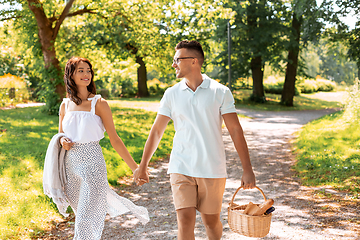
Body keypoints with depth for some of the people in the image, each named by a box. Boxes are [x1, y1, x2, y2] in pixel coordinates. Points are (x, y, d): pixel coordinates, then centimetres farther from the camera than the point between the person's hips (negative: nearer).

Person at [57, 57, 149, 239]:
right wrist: (63, 141, -5)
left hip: (92, 164, -5)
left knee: (86, 220, -6)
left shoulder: (98, 103, -6)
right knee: (82, 214, 15)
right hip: (71, 166, 5)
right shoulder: (65, 105, 7)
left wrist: (135, 168, -6)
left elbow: (114, 139, -4)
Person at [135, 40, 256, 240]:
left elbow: (235, 130, -3)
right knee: (185, 221, -8)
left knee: (211, 221, 11)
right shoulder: (172, 94, 4)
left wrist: (247, 169, -6)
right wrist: (142, 167, 10)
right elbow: (156, 131, 8)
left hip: (212, 169, -1)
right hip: (181, 168, 1)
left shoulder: (220, 92, -2)